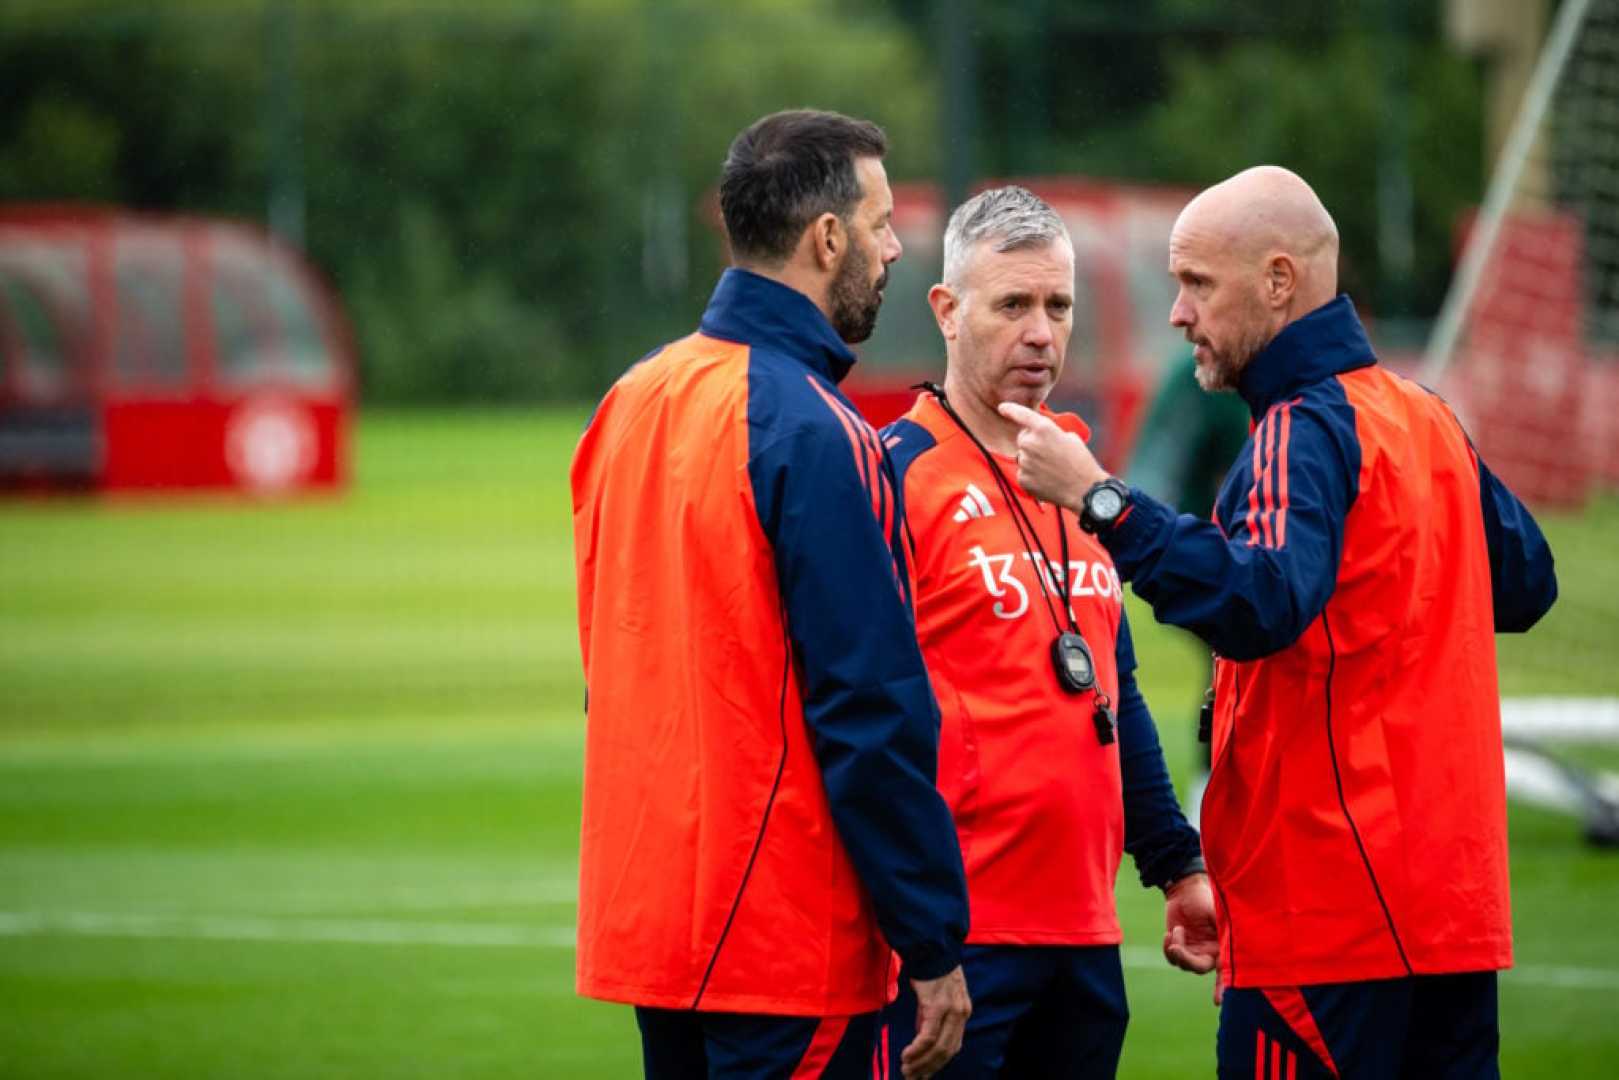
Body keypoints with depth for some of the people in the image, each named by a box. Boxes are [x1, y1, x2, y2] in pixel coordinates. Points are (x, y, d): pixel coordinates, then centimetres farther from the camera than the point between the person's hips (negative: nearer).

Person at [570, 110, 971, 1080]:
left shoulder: (632, 402, 10)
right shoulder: (815, 435, -16)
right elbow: (874, 711, -17)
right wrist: (935, 950, -13)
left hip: (643, 924, 8)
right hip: (791, 941, -8)